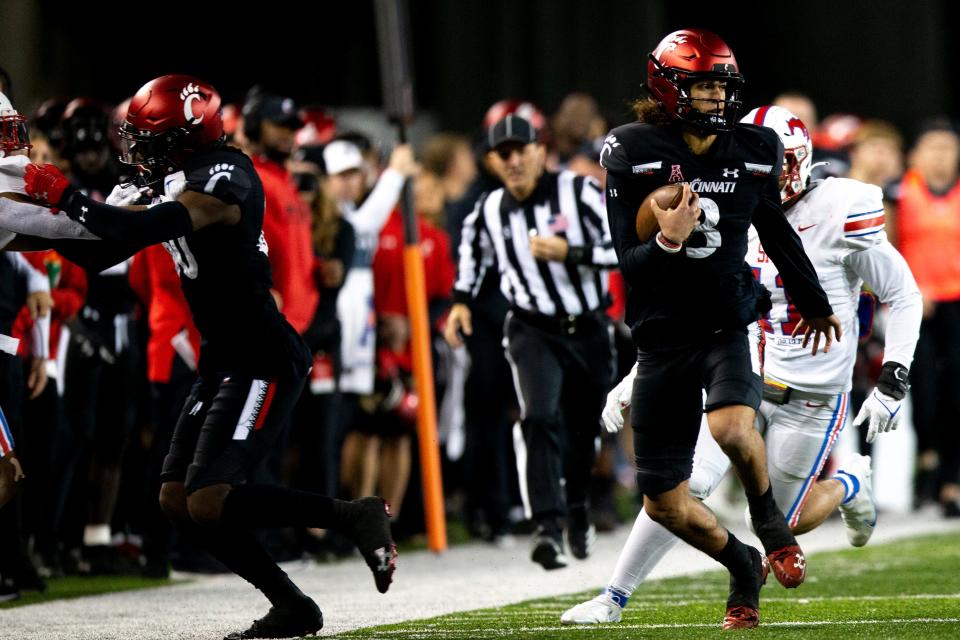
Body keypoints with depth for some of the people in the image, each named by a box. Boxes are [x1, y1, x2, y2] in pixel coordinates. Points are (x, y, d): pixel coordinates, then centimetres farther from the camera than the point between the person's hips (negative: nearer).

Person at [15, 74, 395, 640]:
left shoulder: (222, 179, -18)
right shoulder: (176, 185, 11)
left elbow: (138, 229, -32)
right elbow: (100, 253, 16)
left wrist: (65, 196, -21)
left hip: (265, 364, -10)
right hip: (226, 362, 10)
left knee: (209, 502, -18)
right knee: (177, 500, 5)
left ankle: (356, 517, -6)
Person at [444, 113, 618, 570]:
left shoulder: (579, 194, -11)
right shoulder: (488, 213, -1)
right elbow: (473, 249, 23)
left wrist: (568, 253, -25)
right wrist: (462, 301, 18)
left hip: (589, 330, 0)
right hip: (533, 331, 0)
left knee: (583, 430, 13)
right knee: (541, 419, -23)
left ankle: (577, 507, 42)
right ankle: (548, 526, -29)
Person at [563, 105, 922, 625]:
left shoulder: (840, 213, -13)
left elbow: (904, 296, -4)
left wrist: (892, 384, -11)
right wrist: (637, 379, 2)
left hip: (810, 397, -4)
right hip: (743, 383, 4)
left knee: (784, 522, 4)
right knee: (685, 484, -11)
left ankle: (851, 484, 35)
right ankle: (613, 598, -2)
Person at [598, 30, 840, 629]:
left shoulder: (754, 152, 1)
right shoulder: (634, 155, -8)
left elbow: (776, 232, 20)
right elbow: (629, 265, -8)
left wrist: (814, 303, 33)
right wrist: (669, 242, -31)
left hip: (727, 324, 0)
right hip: (664, 335, 0)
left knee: (732, 426, -33)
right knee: (664, 503, 1)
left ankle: (772, 528, -3)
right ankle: (743, 566, 28)